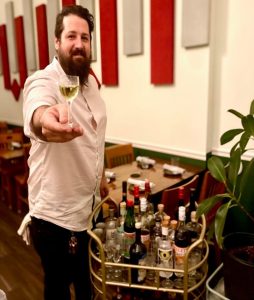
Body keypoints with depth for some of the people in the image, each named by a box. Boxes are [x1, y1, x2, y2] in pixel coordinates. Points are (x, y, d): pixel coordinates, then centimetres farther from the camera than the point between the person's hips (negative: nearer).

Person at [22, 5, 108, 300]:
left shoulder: (90, 81, 3)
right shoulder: (44, 81, -20)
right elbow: (37, 114, -46)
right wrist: (45, 119, -69)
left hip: (89, 205, 7)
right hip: (56, 214, -7)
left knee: (87, 275, 29)